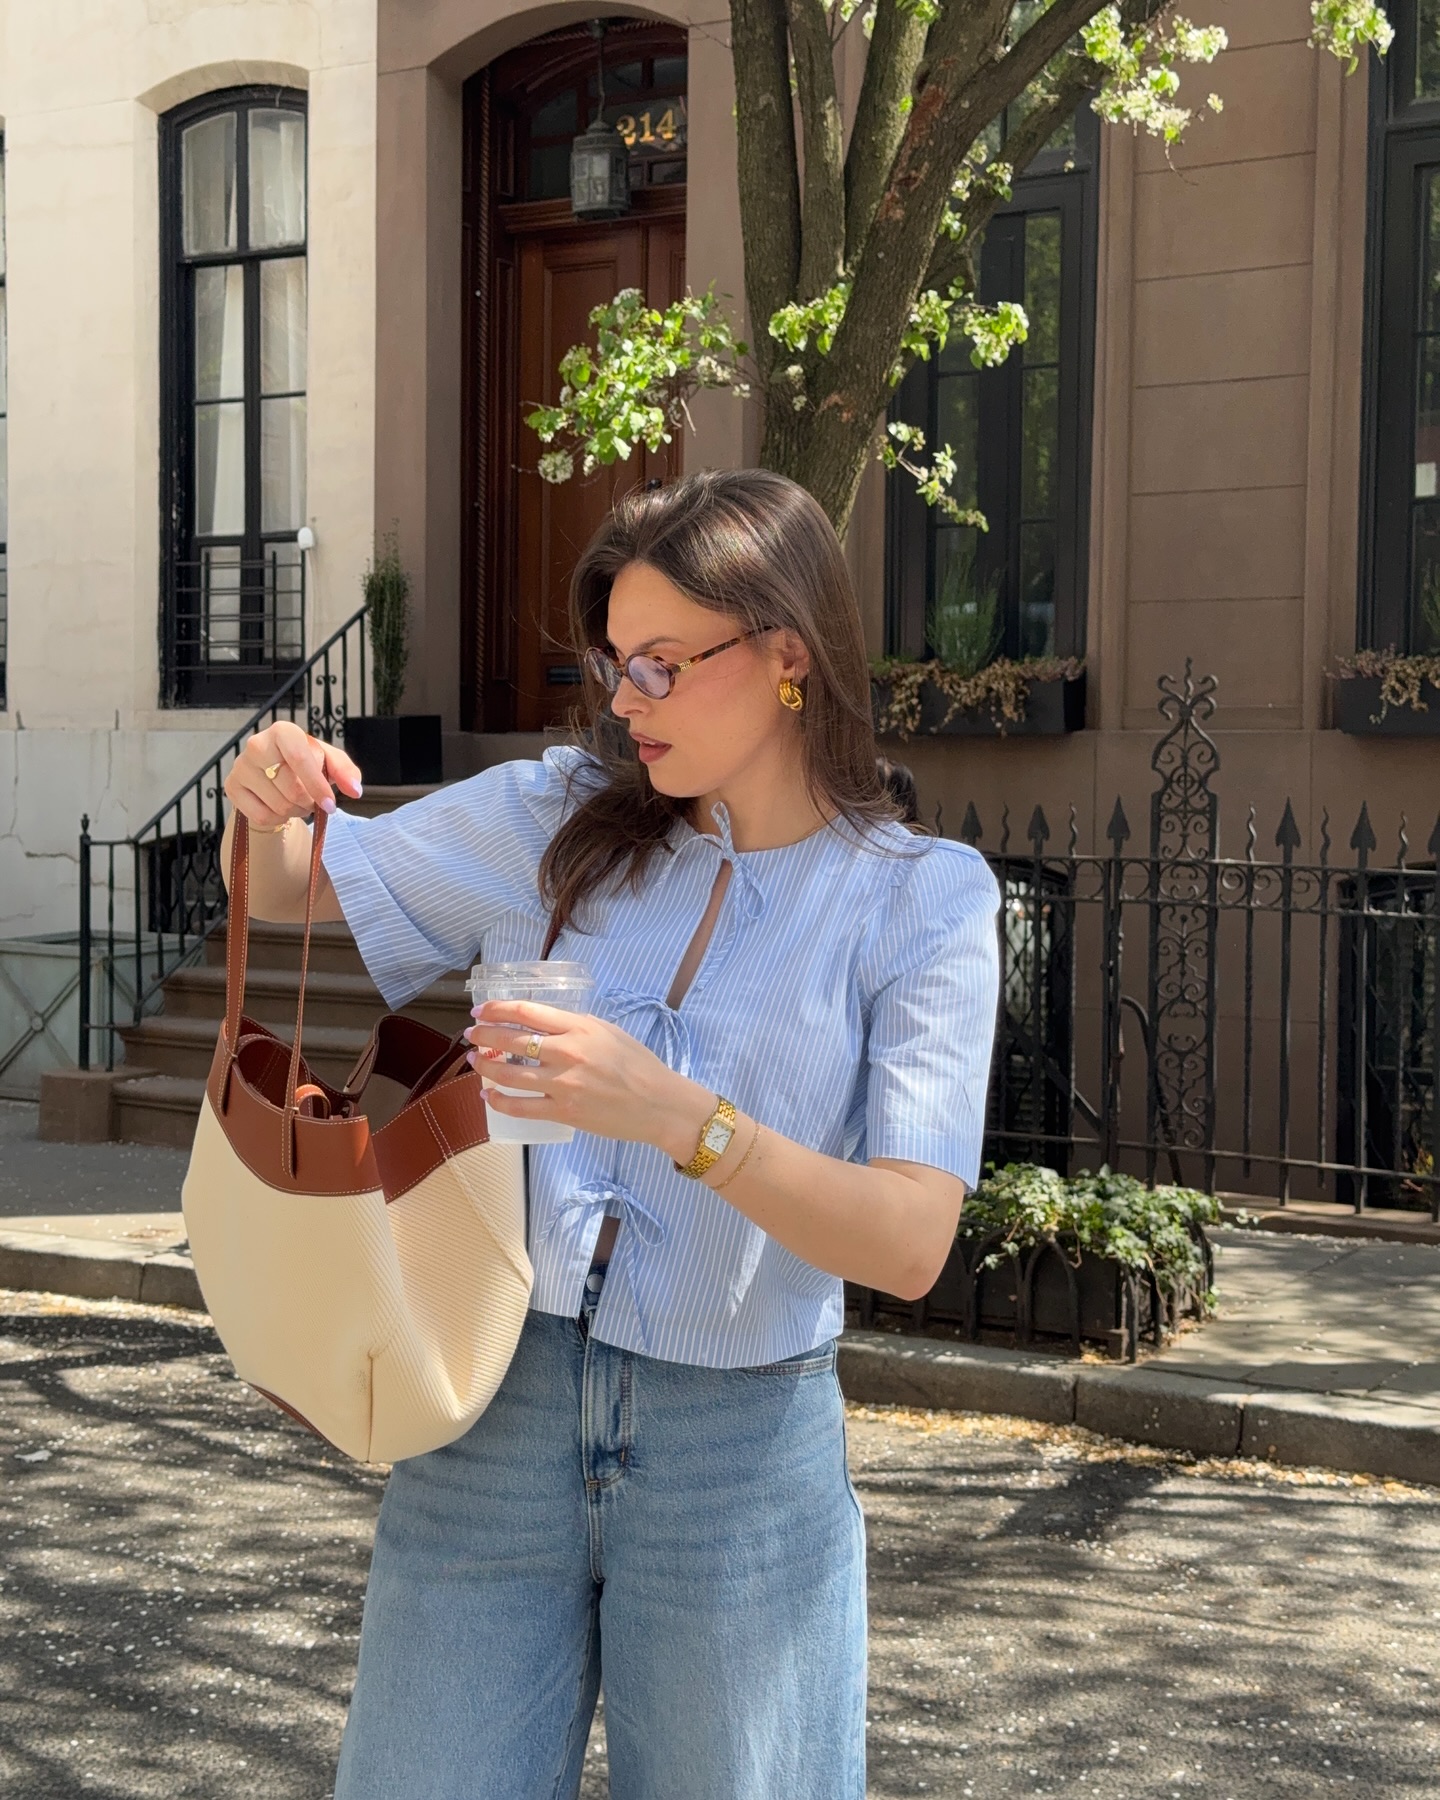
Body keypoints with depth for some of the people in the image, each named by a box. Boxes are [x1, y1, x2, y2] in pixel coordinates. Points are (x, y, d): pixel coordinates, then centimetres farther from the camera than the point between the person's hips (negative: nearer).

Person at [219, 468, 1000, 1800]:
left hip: (739, 1451, -2)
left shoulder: (923, 903, -6)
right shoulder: (556, 820, 3)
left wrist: (680, 1116, -30)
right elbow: (288, 890, 14)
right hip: (500, 1407, 2)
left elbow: (911, 1244, -15)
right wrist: (270, 804, -10)